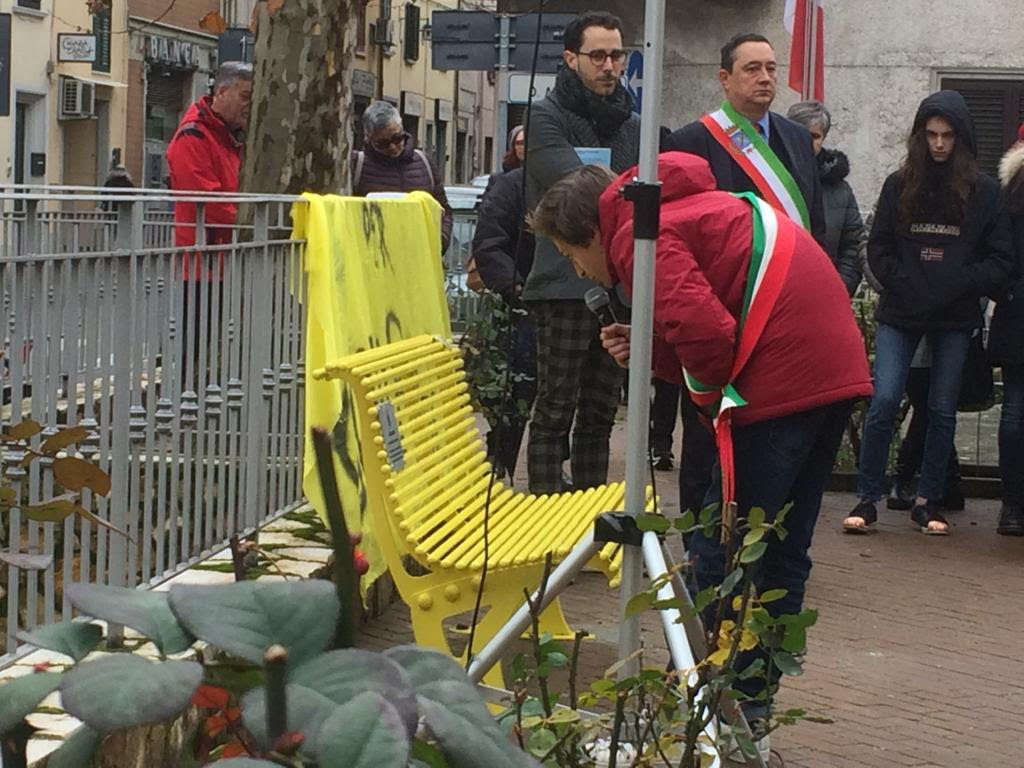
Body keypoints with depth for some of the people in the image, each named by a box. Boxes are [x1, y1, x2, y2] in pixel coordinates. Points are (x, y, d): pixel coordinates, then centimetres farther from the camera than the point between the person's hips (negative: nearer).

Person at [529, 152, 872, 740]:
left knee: (723, 549, -3)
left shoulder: (637, 234, -5)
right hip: (837, 367, 10)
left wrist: (716, 387, -1)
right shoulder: (684, 208, 25)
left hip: (785, 377, -10)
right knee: (784, 549, 15)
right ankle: (752, 702, 23)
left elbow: (705, 332, -20)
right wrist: (648, 349, 7)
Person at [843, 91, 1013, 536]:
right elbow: (878, 247, 6)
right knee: (884, 401, -9)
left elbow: (1000, 258, 0)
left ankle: (928, 502, 17)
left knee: (942, 410, 6)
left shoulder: (983, 191, 1)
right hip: (900, 315, 0)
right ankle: (867, 499, -1)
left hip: (955, 320, 0)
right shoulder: (899, 185, 4)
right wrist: (902, 284, -9)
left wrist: (960, 286, -14)